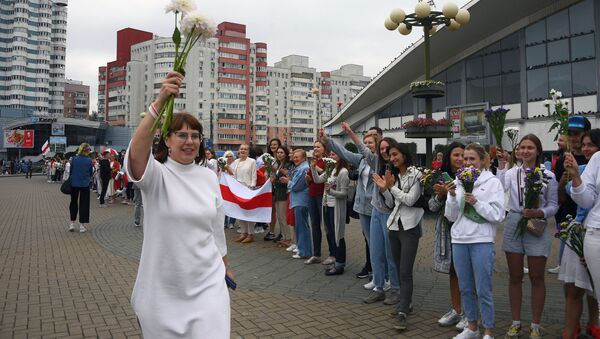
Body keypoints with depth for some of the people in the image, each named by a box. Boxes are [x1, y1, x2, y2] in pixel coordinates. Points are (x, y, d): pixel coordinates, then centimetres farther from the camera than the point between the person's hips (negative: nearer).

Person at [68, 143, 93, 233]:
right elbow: (91, 172, 2)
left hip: (74, 183, 2)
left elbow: (71, 170, 4)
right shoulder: (89, 160, -8)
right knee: (83, 204, 6)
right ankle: (82, 225, 6)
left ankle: (72, 223, 18)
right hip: (85, 184, -2)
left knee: (73, 202, 17)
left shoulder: (74, 158, -5)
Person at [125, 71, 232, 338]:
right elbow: (136, 153, -32)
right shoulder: (157, 175, -8)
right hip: (162, 289, -2)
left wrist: (225, 266, 20)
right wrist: (160, 102, -43)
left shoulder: (209, 177, 5)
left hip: (207, 284, 2)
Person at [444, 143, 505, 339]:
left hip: (482, 242, -4)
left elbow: (498, 215, -8)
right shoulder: (457, 182, 7)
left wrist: (476, 202, -17)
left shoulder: (493, 182, -3)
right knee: (465, 288, 14)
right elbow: (451, 216, 6)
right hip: (459, 241, 4)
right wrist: (452, 196, -9)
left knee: (483, 290, 1)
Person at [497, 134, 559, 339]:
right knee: (515, 277, 10)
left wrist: (539, 213, -18)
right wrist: (501, 166, -12)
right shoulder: (511, 173, 3)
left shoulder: (548, 176, 0)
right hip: (513, 225, 2)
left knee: (537, 278, 7)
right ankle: (516, 323, 23)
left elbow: (553, 205, 0)